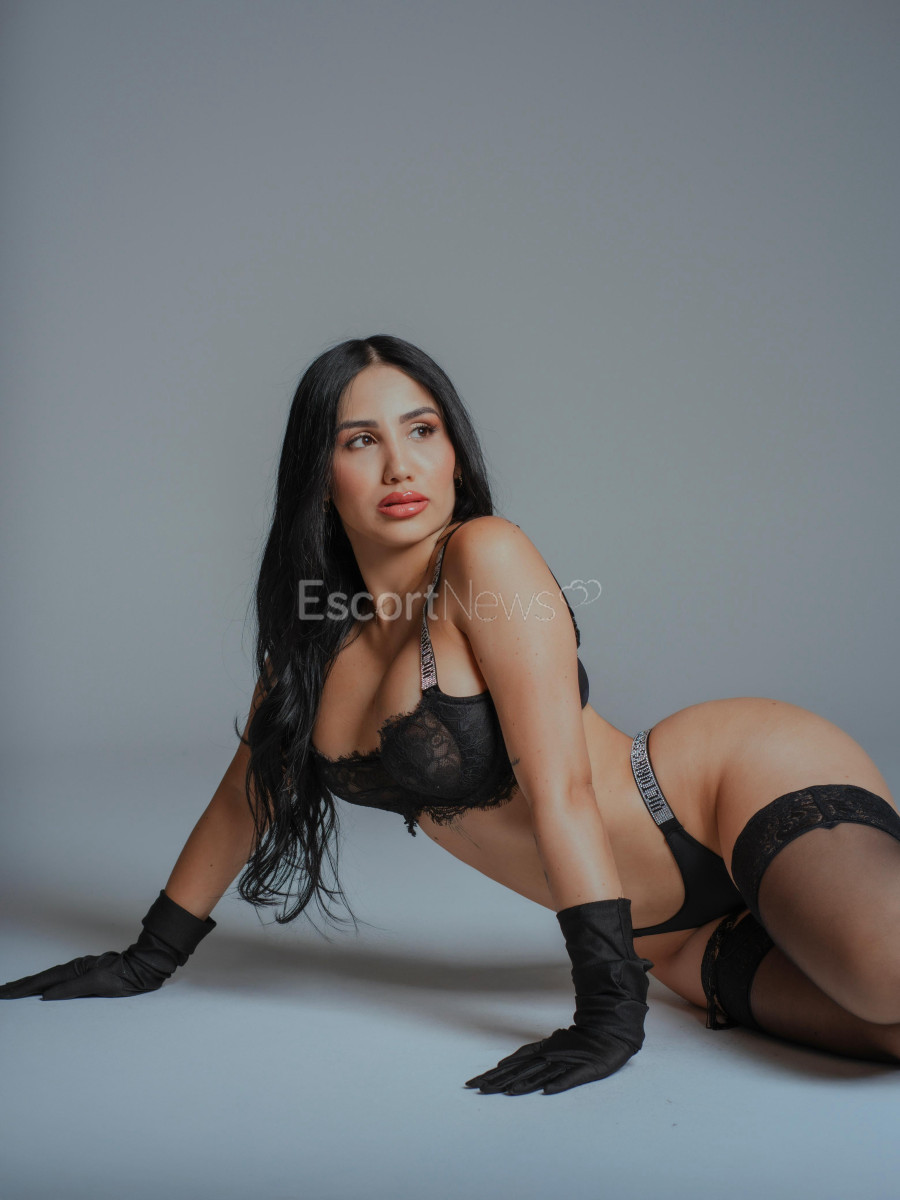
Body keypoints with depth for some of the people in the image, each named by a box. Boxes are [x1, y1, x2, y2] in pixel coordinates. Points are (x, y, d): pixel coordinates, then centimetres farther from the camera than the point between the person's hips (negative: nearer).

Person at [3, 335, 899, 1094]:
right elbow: (245, 793, 17)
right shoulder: (315, 634, 5)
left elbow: (562, 792, -21)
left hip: (759, 780, -5)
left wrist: (609, 1007, -23)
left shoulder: (485, 557, -17)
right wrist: (148, 960, 20)